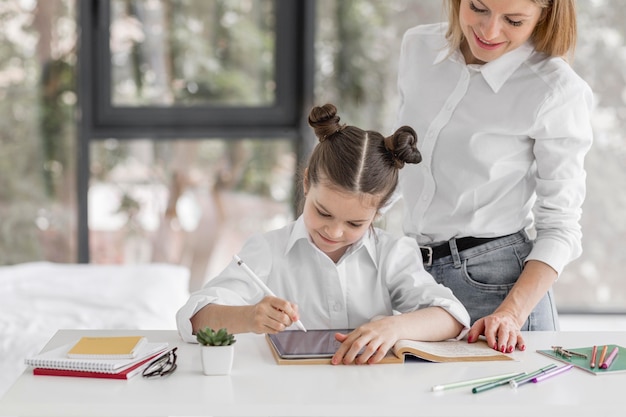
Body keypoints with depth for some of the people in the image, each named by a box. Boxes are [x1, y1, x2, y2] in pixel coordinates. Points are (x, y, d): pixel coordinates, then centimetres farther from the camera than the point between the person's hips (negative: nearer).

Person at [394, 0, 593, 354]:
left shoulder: (558, 91, -15)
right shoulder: (417, 47, 0)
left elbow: (559, 226, -12)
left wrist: (511, 313, -24)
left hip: (494, 283, -5)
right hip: (410, 271, 5)